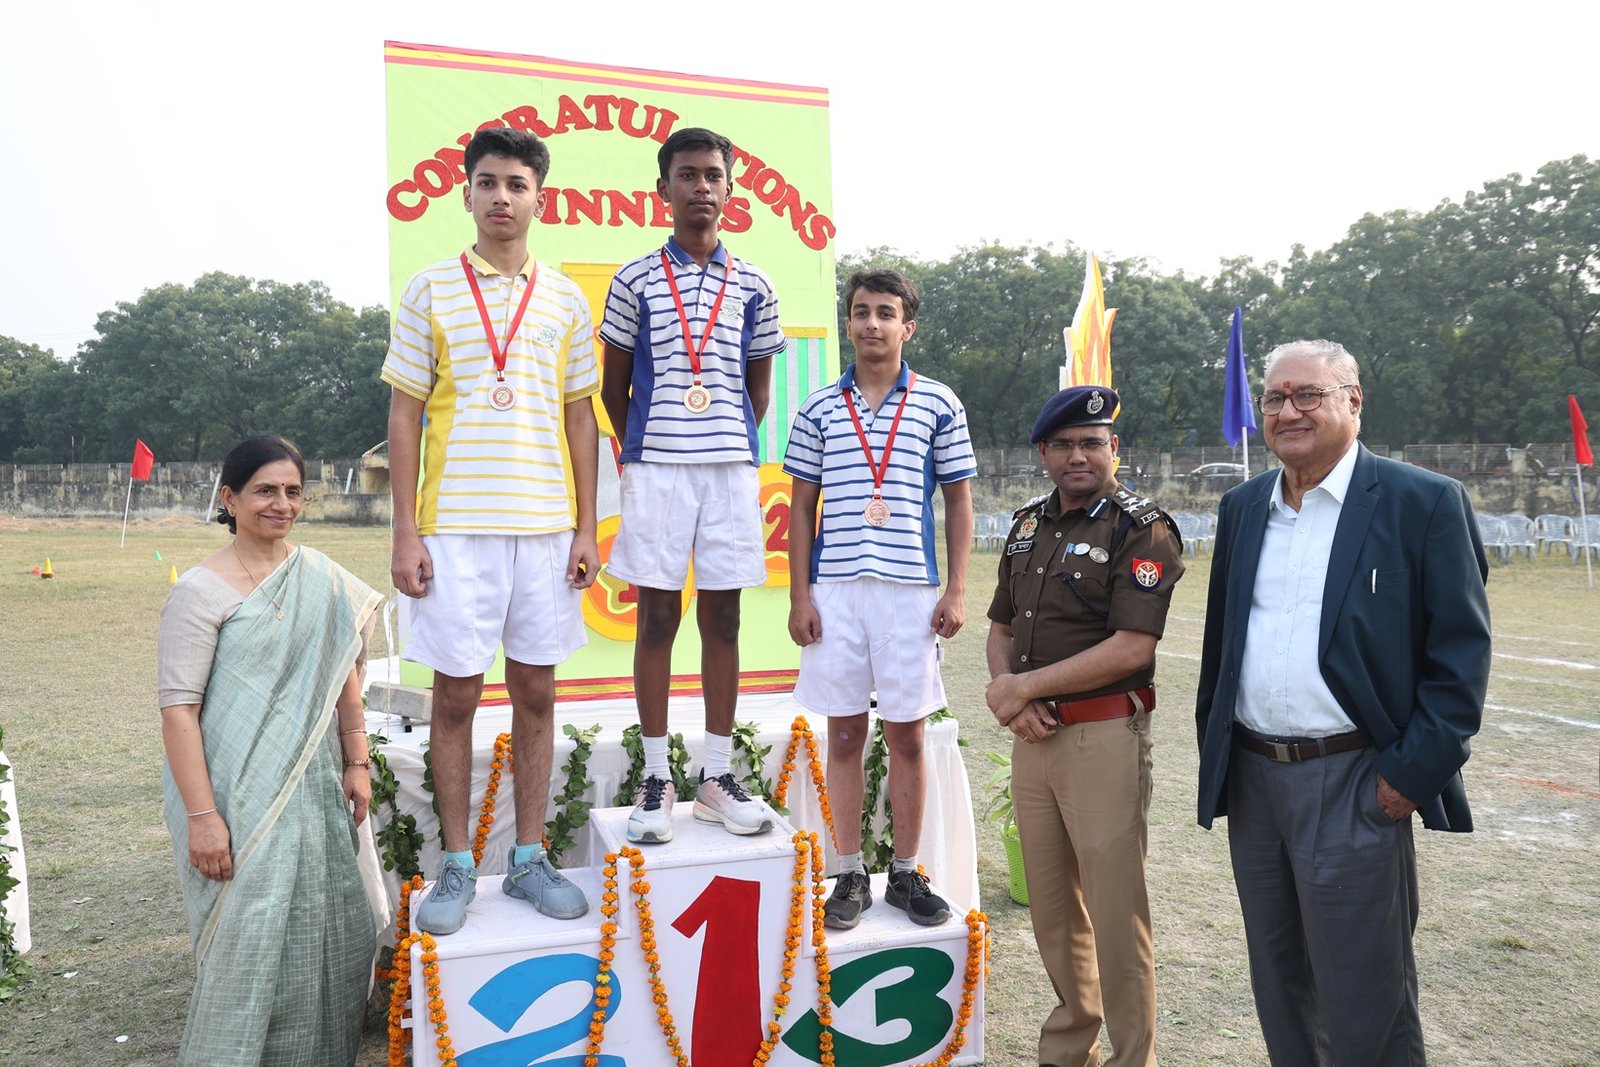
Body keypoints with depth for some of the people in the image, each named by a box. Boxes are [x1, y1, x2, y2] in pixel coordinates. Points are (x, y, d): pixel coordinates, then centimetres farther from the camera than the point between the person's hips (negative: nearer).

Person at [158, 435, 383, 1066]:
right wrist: (202, 816, -18)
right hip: (239, 796, -5)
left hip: (313, 787, 5)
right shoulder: (201, 591, -10)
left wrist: (356, 763, 8)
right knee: (248, 939, 0)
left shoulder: (321, 576, 5)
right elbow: (178, 706, -14)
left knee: (322, 930, 12)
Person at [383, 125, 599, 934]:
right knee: (455, 693, 3)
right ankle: (457, 867, 16)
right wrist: (405, 532, -5)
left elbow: (580, 417, 10)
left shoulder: (565, 301, 10)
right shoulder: (429, 292, 5)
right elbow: (404, 415, 3)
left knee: (535, 692, 7)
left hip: (547, 524, 2)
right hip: (454, 524, -2)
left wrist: (586, 526, 3)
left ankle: (529, 860, 19)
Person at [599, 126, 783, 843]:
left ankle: (718, 778, 15)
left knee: (722, 617, 5)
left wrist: (733, 443, 7)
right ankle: (655, 779, 12)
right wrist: (639, 451, 7)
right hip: (655, 467, -1)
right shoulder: (635, 280, 5)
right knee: (657, 616, 2)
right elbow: (614, 387, 9)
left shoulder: (753, 286, 10)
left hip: (732, 467, 2)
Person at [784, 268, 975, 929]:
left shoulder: (939, 403, 5)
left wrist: (957, 590, -1)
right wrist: (799, 595, 1)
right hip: (835, 589, 1)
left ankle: (907, 874, 20)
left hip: (911, 589, -1)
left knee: (906, 733, 6)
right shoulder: (818, 409, 8)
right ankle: (850, 876, 18)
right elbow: (801, 506, 9)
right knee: (844, 733, 6)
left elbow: (959, 501, 7)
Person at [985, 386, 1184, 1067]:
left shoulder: (1143, 529, -9)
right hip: (1032, 736, 7)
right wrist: (1010, 697, -3)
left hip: (1105, 737, -6)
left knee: (1116, 913, 0)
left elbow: (1131, 648, -17)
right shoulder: (1028, 526, 12)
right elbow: (1001, 629, 16)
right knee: (1051, 906, 16)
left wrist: (1025, 686, -13)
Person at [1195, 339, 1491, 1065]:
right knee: (1279, 988, 18)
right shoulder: (1242, 507, 10)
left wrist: (1414, 770, -13)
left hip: (1353, 784, -5)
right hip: (1251, 779, 6)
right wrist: (1214, 747, 13)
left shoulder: (1423, 502, -6)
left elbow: (1462, 650, -8)